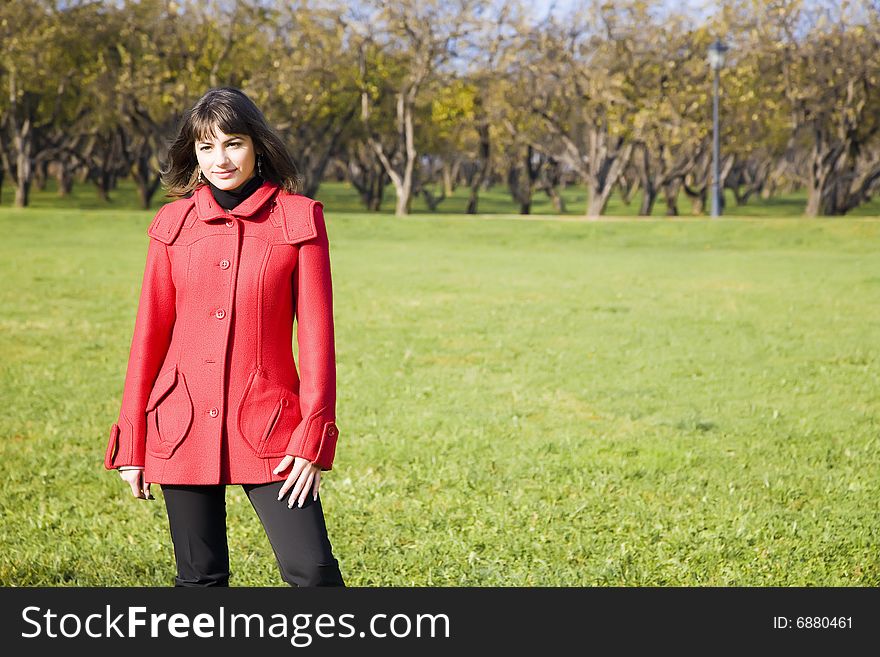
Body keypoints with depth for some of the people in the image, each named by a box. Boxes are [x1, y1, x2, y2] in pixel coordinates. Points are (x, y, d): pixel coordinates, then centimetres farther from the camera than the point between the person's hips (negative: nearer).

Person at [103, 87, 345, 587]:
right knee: (200, 578, 6)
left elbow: (317, 330, -2)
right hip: (184, 428, 2)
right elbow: (151, 331, 8)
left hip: (267, 424, -2)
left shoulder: (299, 218, 0)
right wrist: (132, 443, 6)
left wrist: (313, 434, -8)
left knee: (311, 568, -12)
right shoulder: (174, 223, 5)